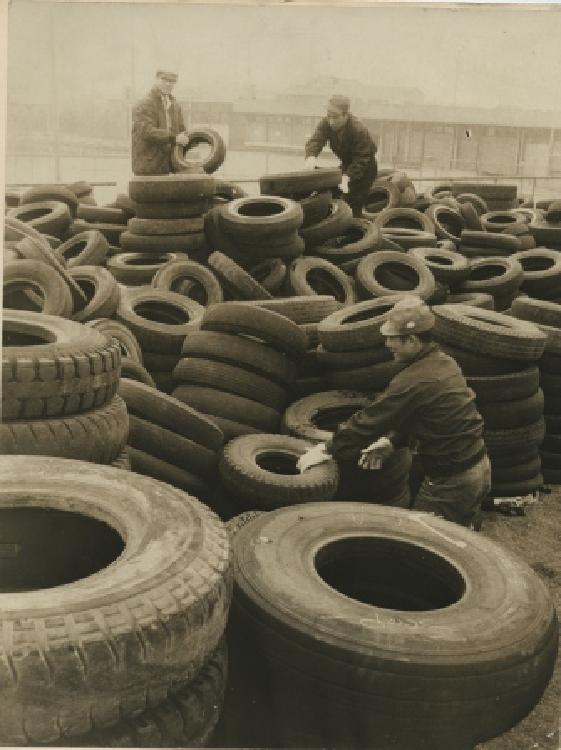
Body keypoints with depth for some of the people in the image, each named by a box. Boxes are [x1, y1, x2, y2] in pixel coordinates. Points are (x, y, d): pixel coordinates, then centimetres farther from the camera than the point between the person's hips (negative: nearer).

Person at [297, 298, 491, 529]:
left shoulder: (413, 381, -25)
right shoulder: (445, 362, 4)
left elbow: (370, 421, -18)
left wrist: (327, 449, -8)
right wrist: (392, 441, 5)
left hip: (452, 481, -9)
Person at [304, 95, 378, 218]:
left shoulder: (359, 130, -34)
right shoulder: (325, 124, -18)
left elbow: (361, 158, -32)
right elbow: (315, 140, -31)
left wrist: (347, 177, -45)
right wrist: (311, 156, -54)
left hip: (364, 167, -6)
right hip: (347, 164, 6)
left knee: (354, 205, -13)